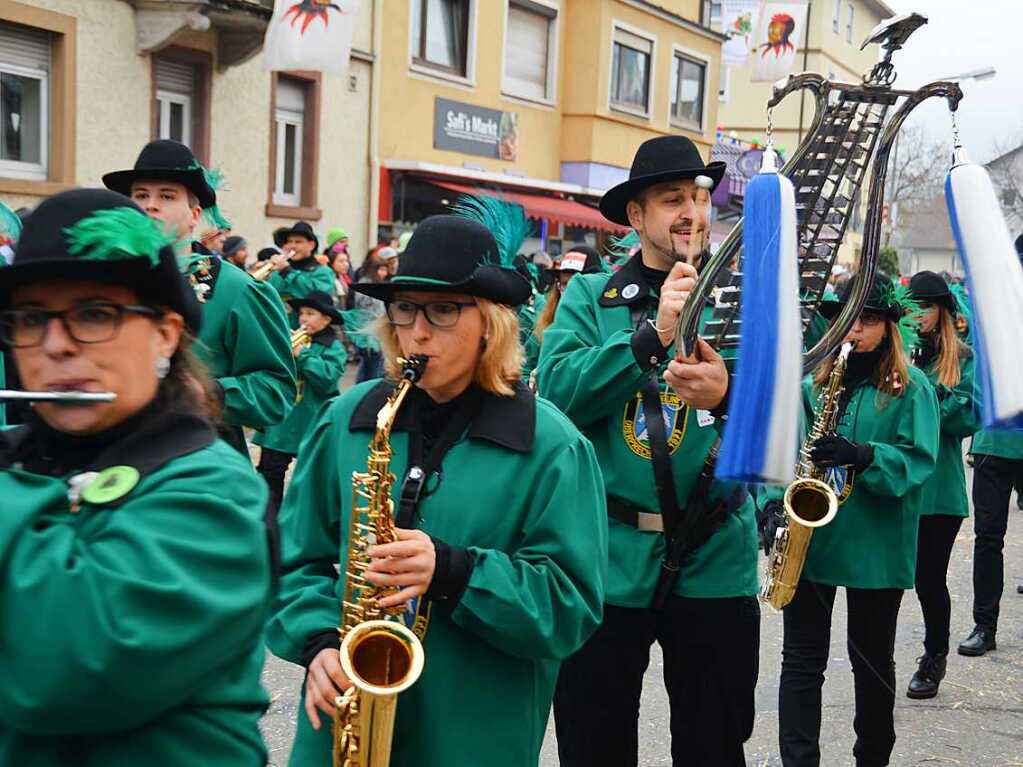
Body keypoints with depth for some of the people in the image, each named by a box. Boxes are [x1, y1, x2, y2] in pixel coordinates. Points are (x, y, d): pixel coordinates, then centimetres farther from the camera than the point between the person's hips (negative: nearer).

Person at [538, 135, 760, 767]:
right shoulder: (590, 297, 2)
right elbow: (556, 393, -13)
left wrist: (729, 395, -28)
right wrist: (653, 335, -21)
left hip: (715, 565, 1)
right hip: (606, 564, 0)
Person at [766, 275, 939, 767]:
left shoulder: (910, 389, -2)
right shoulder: (809, 385, 8)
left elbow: (918, 460, -11)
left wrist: (861, 454, -26)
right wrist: (774, 502, -6)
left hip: (876, 546, -2)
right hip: (808, 539, 2)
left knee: (873, 661, 13)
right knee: (802, 661, 2)